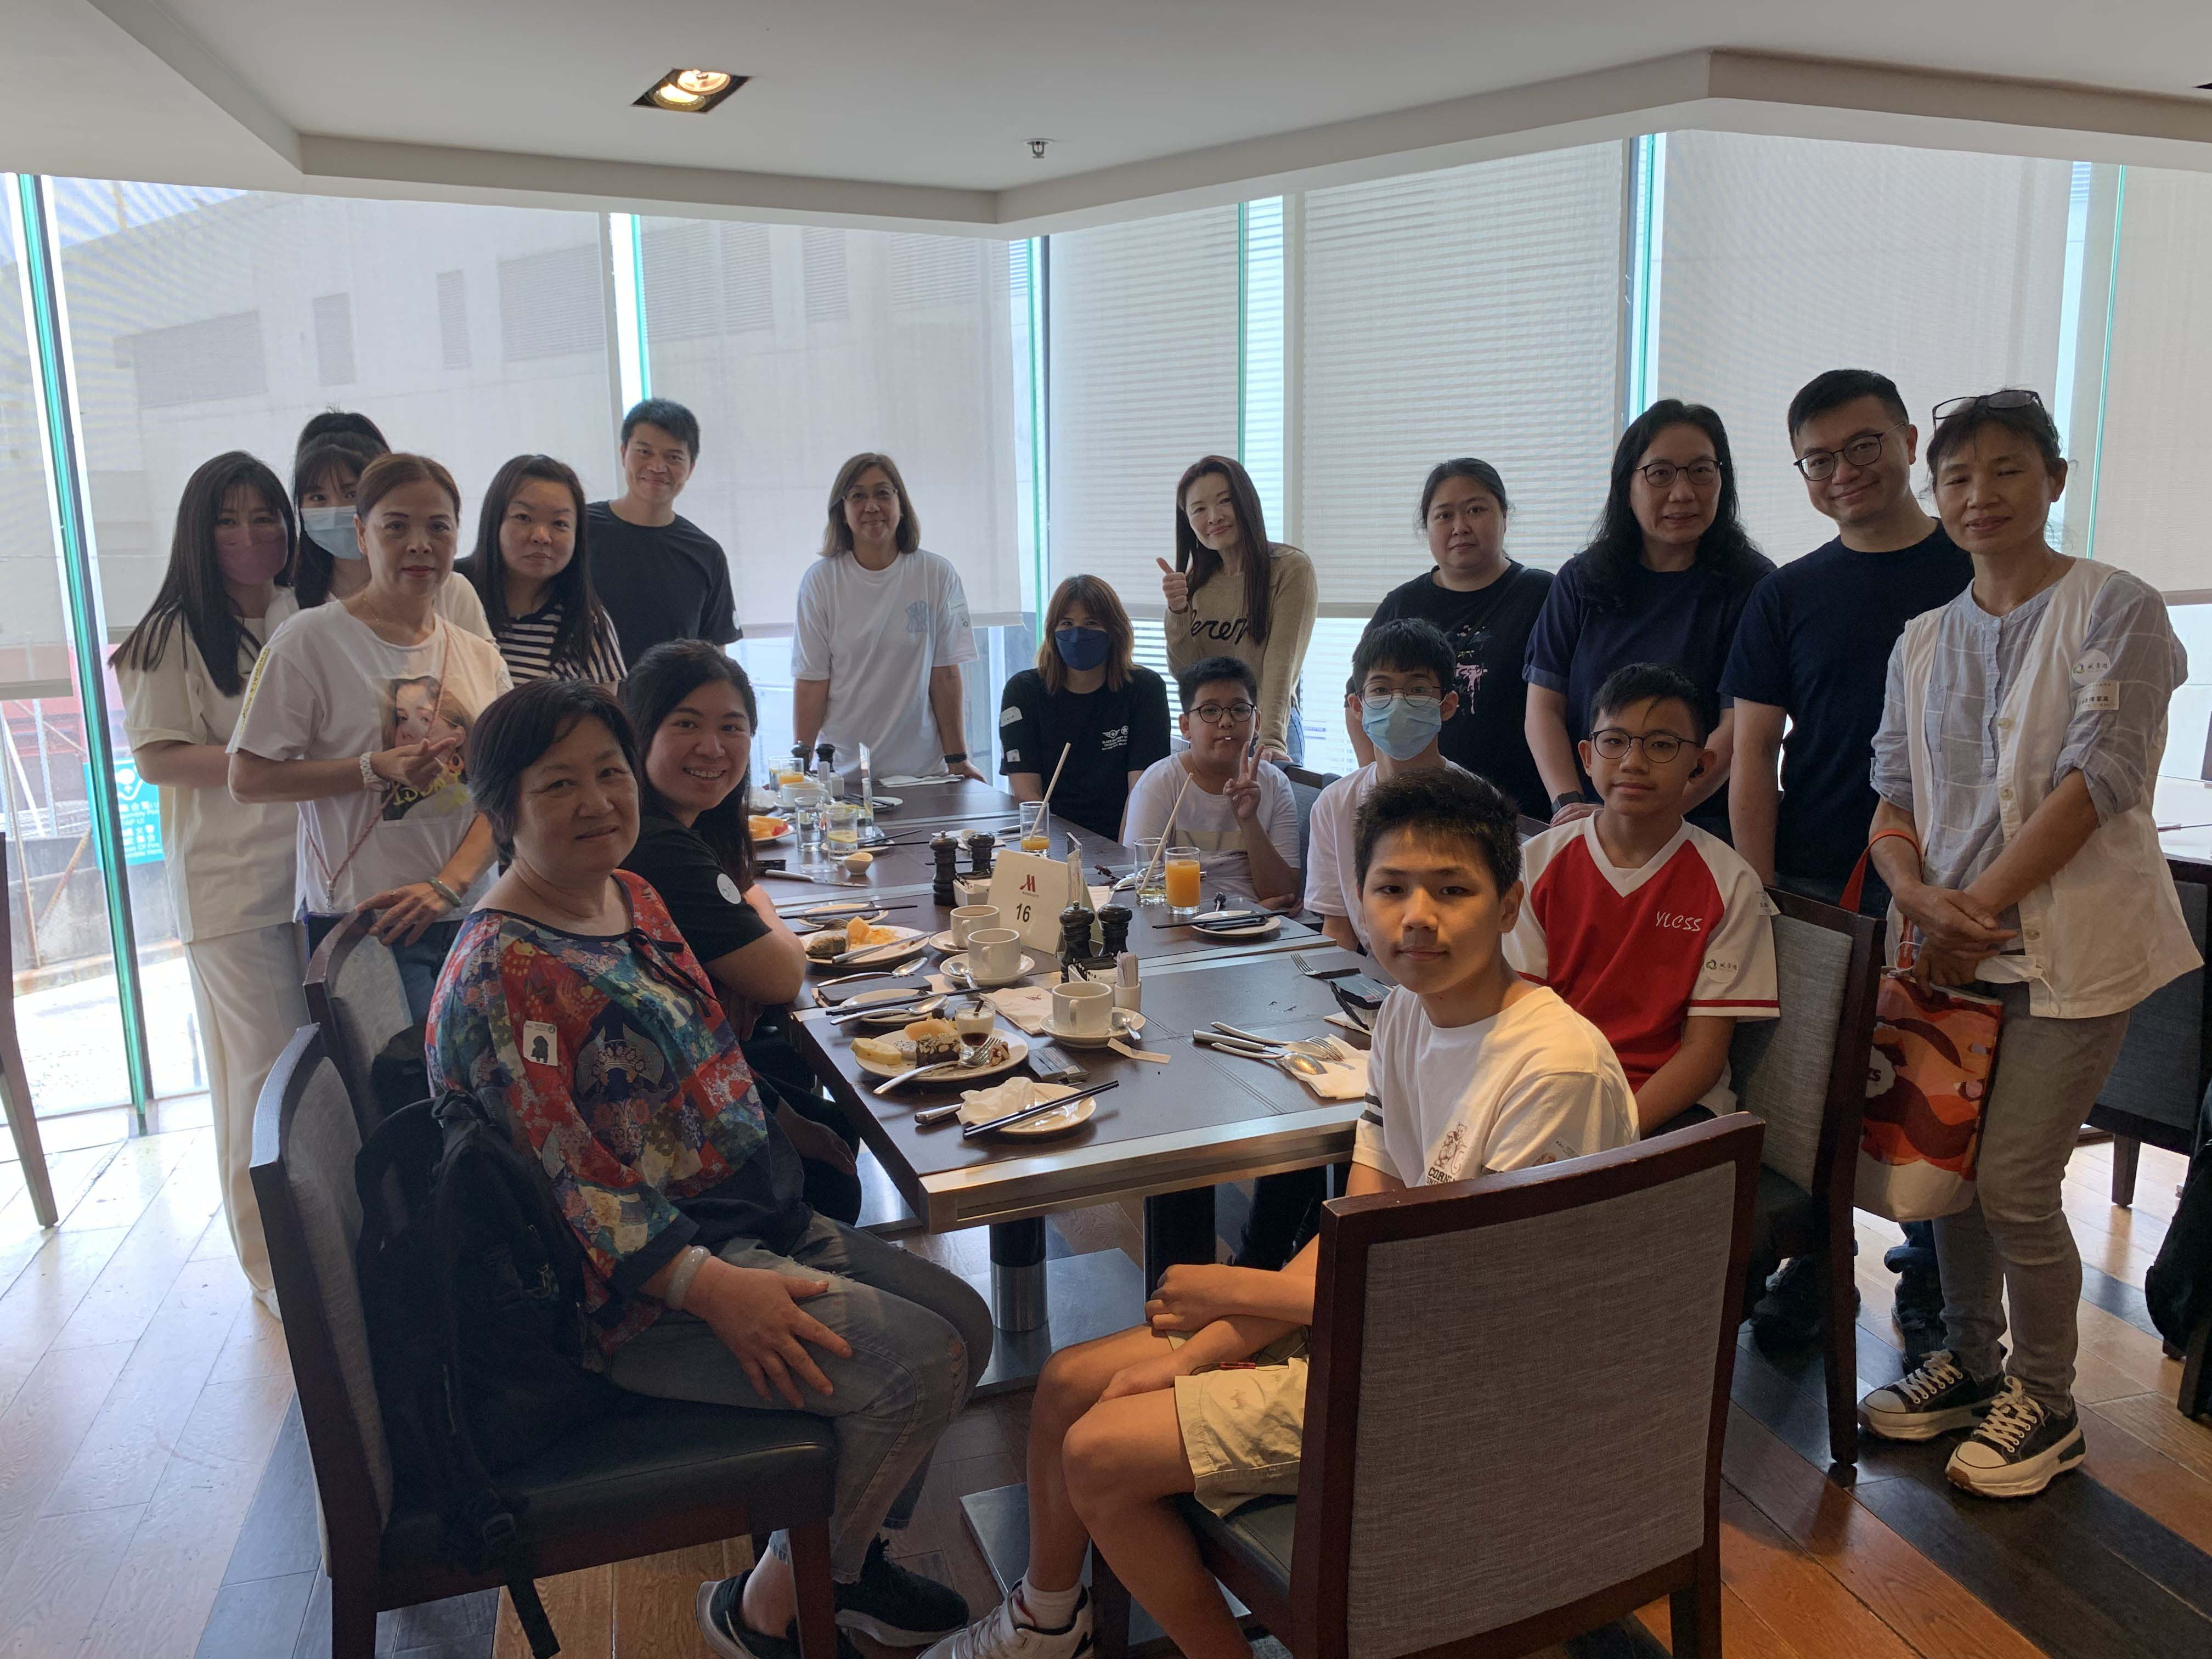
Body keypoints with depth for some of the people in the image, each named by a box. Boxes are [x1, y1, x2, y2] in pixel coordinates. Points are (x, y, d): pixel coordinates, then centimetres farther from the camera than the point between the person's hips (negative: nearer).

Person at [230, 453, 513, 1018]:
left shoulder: (481, 659, 11)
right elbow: (248, 779, -5)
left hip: (470, 921, 4)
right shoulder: (311, 641, -2)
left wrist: (447, 886, -13)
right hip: (365, 926, -4)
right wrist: (376, 770, -17)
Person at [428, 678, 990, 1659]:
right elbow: (563, 1180, -23)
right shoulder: (501, 972, -19)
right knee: (920, 1366, -18)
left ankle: (847, 1555, 22)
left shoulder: (633, 897, 9)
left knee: (963, 1321, 4)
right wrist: (713, 1290, -28)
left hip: (758, 1222, 9)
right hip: (637, 1285, -9)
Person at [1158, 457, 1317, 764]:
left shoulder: (1291, 568, -9)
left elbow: (1282, 665, -19)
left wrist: (1271, 740, -31)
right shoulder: (1196, 581, 7)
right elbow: (1184, 674, 3)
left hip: (1267, 729, -4)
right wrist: (1178, 612, -13)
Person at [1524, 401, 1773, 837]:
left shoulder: (1752, 585, 1)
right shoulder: (1582, 580, 12)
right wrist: (1569, 803, -9)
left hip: (1702, 825, -2)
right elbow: (1544, 707, 7)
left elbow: (1741, 730, -7)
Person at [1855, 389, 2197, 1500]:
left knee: (2013, 1180, -5)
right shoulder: (1923, 643, 11)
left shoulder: (2114, 609, -6)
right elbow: (1894, 794, 9)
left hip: (2072, 945, -5)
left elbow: (2101, 778, -15)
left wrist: (1982, 905, -17)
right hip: (1955, 947, 6)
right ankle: (1970, 1360, 32)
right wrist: (1917, 894, -11)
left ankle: (2045, 1404, 17)